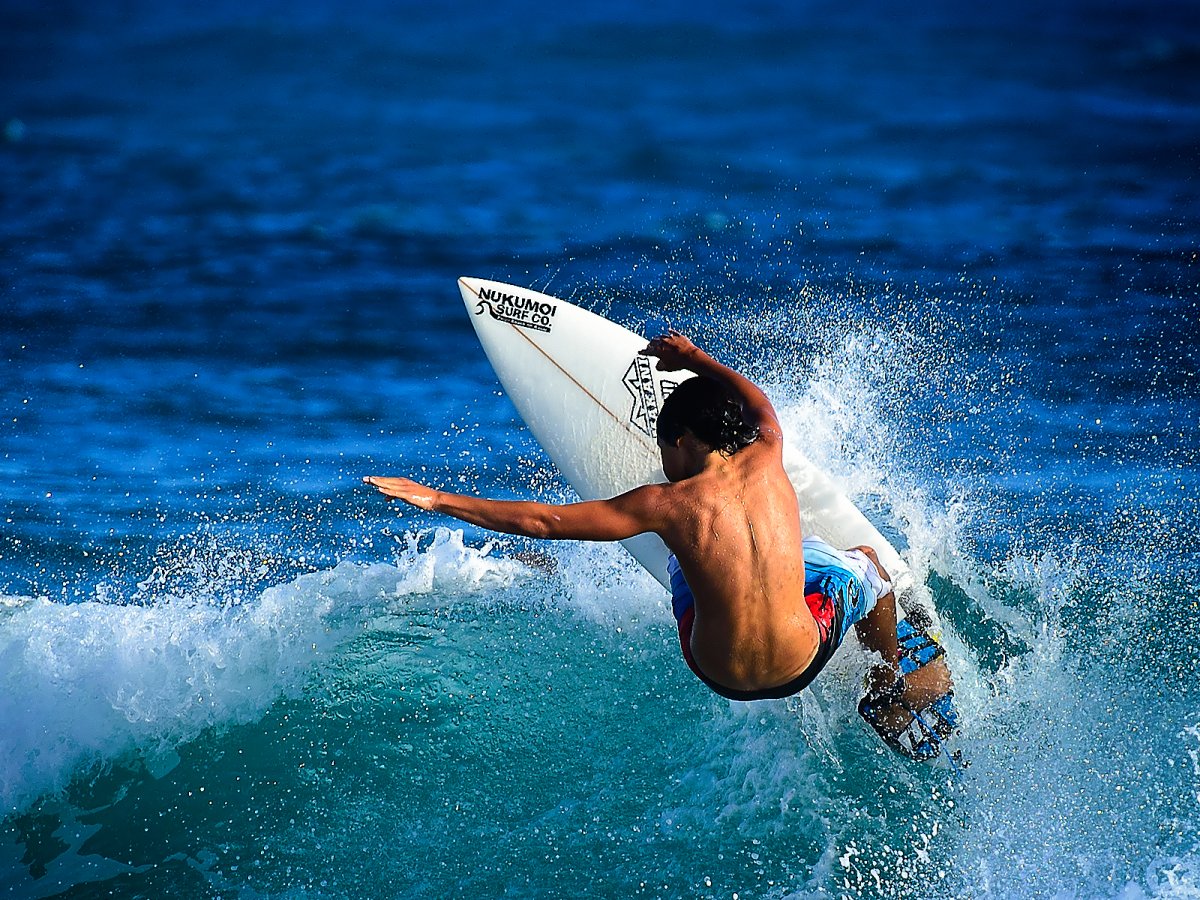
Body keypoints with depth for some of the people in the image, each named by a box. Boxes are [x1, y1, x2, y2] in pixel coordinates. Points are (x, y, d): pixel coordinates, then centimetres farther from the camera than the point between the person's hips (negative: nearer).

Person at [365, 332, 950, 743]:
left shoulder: (667, 504, -16)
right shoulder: (764, 460, -9)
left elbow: (542, 522, -17)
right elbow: (758, 403, 17)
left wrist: (437, 500, -12)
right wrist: (693, 358, 32)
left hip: (719, 673, 0)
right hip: (802, 661, 0)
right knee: (866, 564, 31)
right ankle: (891, 693, 47)